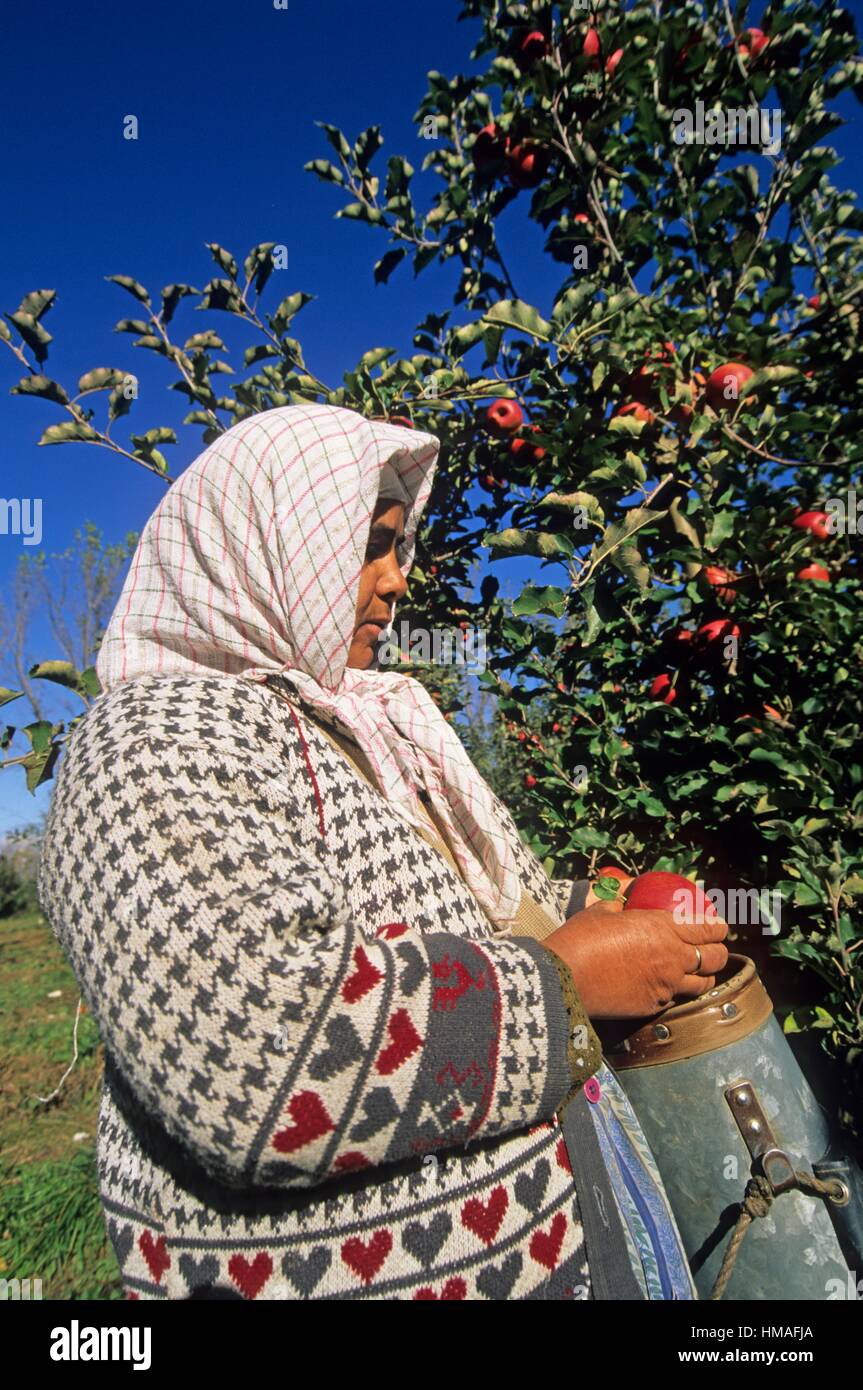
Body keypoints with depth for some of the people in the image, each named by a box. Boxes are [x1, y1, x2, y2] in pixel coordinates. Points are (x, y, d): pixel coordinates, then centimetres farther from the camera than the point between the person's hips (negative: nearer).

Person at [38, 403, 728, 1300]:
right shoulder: (158, 736, -18)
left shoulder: (367, 723, 11)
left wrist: (596, 914, 3)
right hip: (345, 1261, -8)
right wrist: (563, 980, -22)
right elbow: (260, 1052, -31)